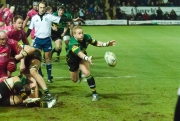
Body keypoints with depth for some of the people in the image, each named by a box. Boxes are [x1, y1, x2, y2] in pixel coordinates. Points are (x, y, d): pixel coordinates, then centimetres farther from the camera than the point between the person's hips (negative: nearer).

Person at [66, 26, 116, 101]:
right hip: (72, 59, -2)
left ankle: (94, 93, -11)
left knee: (87, 73, -23)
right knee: (75, 80, 12)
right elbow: (79, 53, -56)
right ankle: (79, 74, 52)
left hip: (82, 57, 2)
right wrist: (87, 58, -74)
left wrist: (106, 44, -32)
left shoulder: (86, 37, -26)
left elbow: (96, 43, -16)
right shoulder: (73, 43, -40)